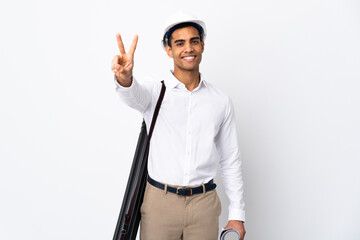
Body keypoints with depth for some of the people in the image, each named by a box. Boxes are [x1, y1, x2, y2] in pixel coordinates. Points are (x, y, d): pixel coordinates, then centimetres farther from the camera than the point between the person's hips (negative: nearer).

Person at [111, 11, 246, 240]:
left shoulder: (221, 101, 4)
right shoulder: (155, 92, -1)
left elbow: (231, 161, 7)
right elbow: (133, 94, -25)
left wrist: (237, 214, 6)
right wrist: (124, 77, -49)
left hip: (204, 203, 2)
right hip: (159, 202, -1)